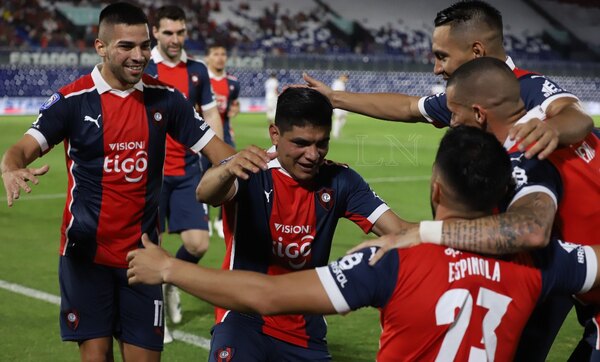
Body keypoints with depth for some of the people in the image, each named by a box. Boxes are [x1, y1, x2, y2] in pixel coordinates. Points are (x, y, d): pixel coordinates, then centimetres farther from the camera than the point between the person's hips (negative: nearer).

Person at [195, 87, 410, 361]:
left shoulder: (339, 180, -2)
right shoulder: (251, 172, -13)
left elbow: (397, 230, -10)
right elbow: (205, 195, -33)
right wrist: (227, 171, -56)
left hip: (306, 330, 4)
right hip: (245, 319, -4)